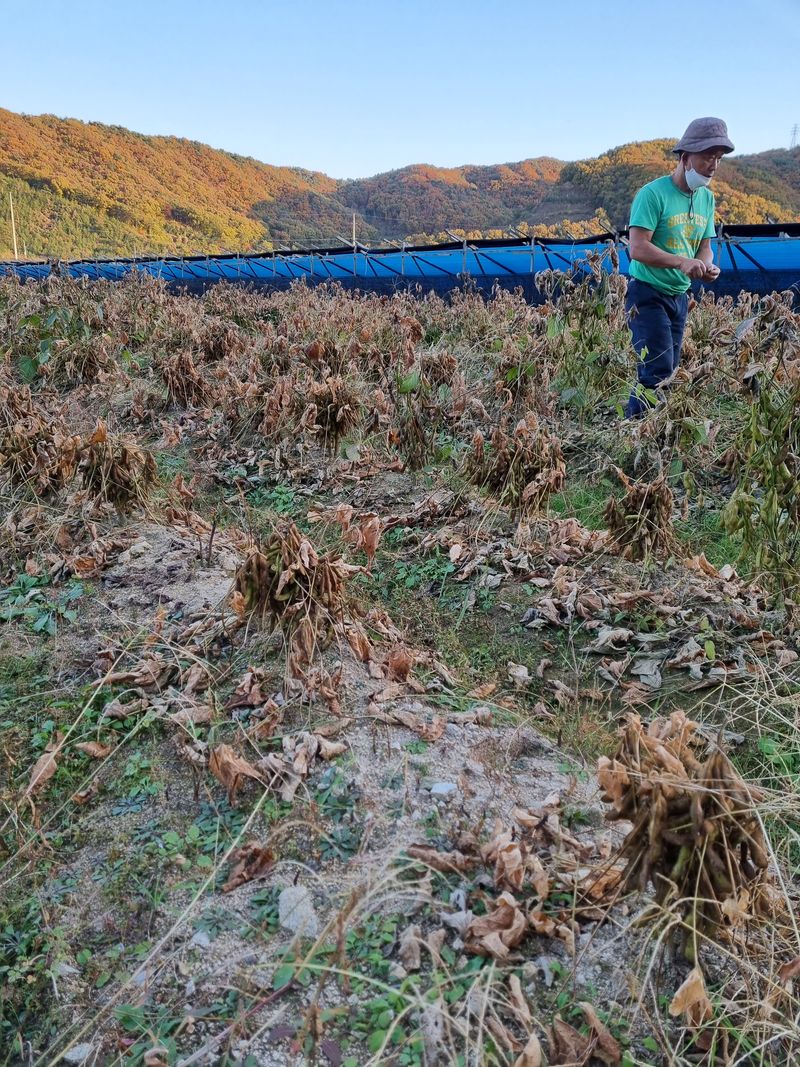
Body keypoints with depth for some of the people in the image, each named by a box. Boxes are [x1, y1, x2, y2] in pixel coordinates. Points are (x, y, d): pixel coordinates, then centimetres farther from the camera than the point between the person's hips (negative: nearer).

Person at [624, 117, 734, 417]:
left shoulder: (707, 198, 7)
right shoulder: (653, 194, -16)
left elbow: (704, 246, 11)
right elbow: (637, 248, -23)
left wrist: (707, 266, -13)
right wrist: (682, 262, -34)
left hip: (680, 296, 8)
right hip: (648, 294, -8)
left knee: (669, 370, 11)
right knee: (658, 371, -14)